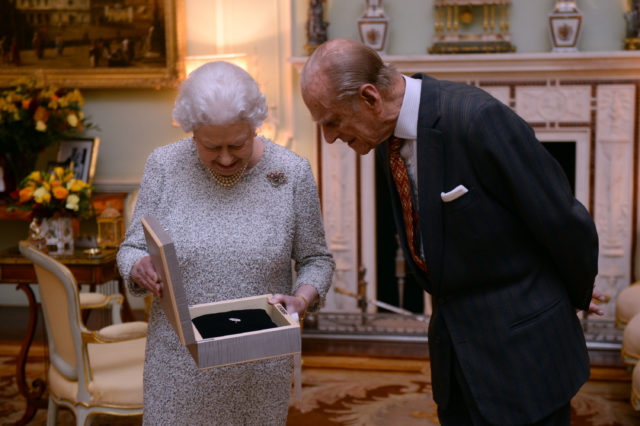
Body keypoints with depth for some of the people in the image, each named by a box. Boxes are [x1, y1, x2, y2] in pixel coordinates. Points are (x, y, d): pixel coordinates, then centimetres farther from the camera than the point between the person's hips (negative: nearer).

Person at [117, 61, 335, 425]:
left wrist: (302, 299, -17)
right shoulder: (164, 165, -5)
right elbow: (131, 248, 1)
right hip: (179, 363, 1)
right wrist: (140, 268, -21)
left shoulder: (292, 173, -8)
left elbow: (316, 259, 3)